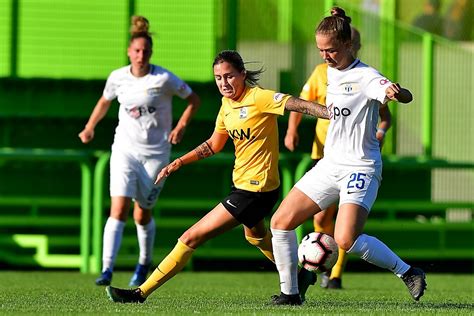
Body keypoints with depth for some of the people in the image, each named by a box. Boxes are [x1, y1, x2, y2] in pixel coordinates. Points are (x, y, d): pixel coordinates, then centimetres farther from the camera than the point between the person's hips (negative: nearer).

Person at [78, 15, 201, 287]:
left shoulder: (164, 79, -10)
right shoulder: (118, 78, 0)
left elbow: (194, 100, 1)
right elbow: (104, 102, 21)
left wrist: (181, 126, -12)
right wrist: (90, 128, 12)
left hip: (156, 153, -1)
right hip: (125, 150, 1)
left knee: (142, 215, 8)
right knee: (119, 210, -16)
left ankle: (145, 264, 34)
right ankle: (107, 270, -23)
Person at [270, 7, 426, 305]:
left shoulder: (365, 76, -15)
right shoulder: (331, 71, 10)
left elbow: (406, 97, -31)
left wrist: (397, 92, -53)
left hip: (361, 169, -8)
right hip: (330, 165, 8)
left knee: (347, 240, -25)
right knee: (281, 223, 2)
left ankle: (408, 272, -9)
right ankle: (290, 293, 12)